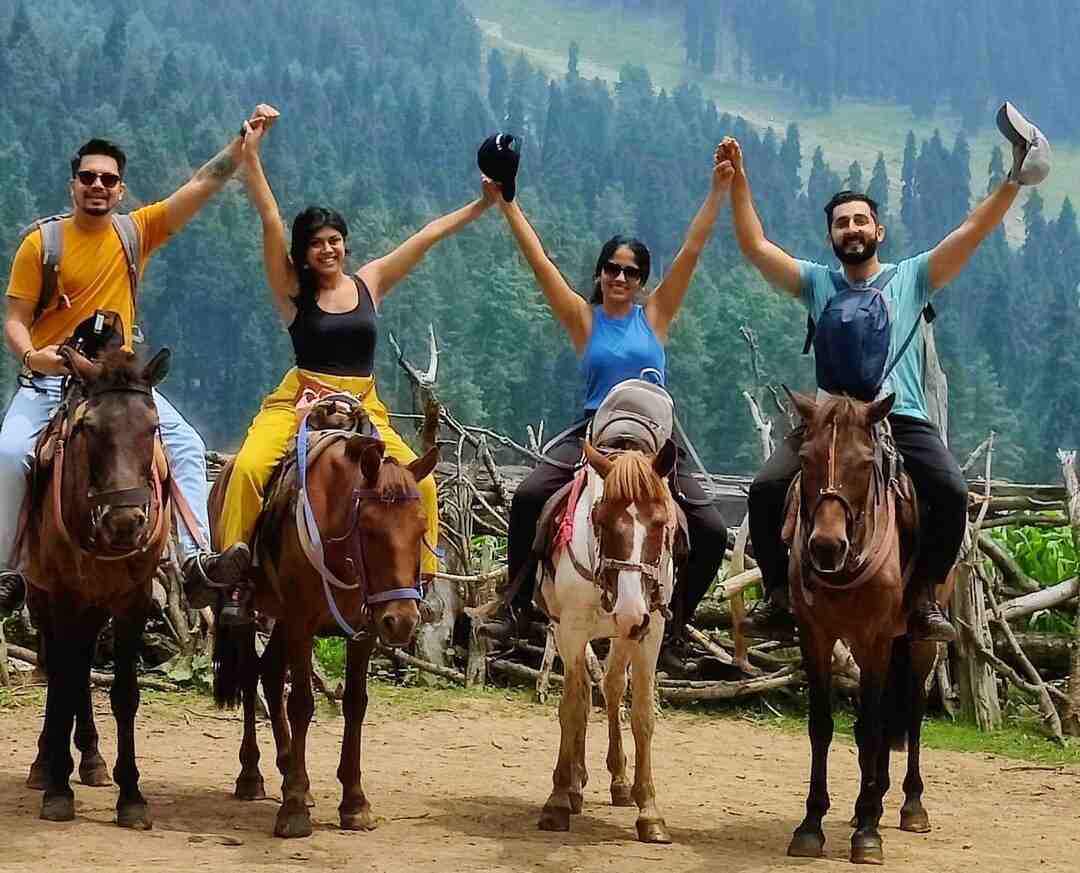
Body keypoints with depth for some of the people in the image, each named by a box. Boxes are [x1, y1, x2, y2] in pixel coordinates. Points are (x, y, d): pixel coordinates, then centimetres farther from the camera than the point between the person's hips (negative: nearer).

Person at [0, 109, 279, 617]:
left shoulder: (137, 232, 4)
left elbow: (203, 185, -1)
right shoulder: (42, 243, -3)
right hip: (50, 378, -3)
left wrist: (243, 142, -12)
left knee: (187, 446, -13)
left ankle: (195, 555, -17)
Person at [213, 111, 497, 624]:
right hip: (299, 402, -2)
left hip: (364, 407, 3)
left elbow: (430, 234, 10)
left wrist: (484, 203, 9)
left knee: (420, 481, -16)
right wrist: (251, 155, -14)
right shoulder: (293, 290, 2)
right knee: (249, 468, -28)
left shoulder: (370, 284, 9)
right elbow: (269, 219, -7)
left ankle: (422, 574, -2)